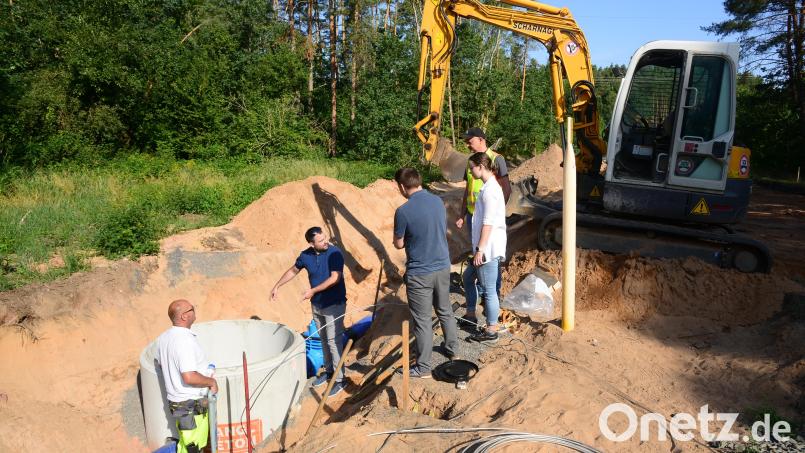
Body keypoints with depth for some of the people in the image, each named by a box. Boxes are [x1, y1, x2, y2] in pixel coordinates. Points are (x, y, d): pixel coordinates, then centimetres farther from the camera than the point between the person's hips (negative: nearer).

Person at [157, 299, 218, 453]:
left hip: (175, 400, 9)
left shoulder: (163, 338, 3)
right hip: (192, 405, -9)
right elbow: (189, 377, -32)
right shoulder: (185, 340, -26)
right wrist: (211, 382, -15)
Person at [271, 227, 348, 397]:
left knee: (333, 341, -4)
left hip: (334, 305, -5)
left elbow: (335, 278, -24)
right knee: (324, 339, 17)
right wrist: (277, 286, 17)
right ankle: (329, 371, 33)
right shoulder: (305, 255, -3)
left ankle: (339, 379, 6)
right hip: (317, 305, 5)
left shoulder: (335, 253, -18)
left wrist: (313, 291, -23)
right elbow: (293, 271, 14)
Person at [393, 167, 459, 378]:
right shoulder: (438, 201, 0)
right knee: (445, 311, 24)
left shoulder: (403, 211, -20)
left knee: (422, 321, 6)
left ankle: (423, 368, 17)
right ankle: (452, 350, 41)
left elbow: (399, 244, -8)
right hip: (443, 266, 6)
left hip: (419, 273, -6)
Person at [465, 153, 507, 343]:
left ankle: (491, 331, 11)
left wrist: (480, 249, -21)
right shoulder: (489, 186, 12)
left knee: (489, 290, 0)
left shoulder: (490, 190, -19)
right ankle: (471, 313, 36)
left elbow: (488, 223, -22)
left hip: (489, 249, -10)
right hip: (486, 248, 11)